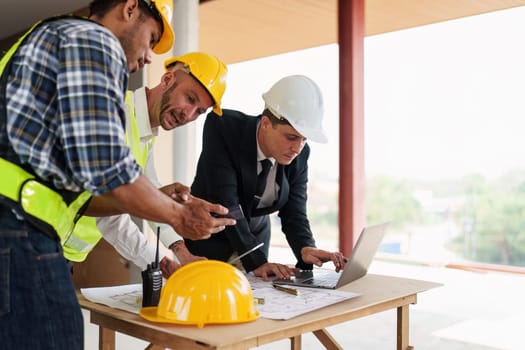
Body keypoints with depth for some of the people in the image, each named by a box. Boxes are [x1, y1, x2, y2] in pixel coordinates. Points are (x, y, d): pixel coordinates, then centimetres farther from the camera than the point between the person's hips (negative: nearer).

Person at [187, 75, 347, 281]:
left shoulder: (300, 154, -14)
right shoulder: (223, 127, -27)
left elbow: (293, 214, -12)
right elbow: (224, 201, -33)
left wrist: (306, 249, -34)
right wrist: (257, 261, -39)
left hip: (255, 236, 4)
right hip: (206, 237, -3)